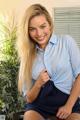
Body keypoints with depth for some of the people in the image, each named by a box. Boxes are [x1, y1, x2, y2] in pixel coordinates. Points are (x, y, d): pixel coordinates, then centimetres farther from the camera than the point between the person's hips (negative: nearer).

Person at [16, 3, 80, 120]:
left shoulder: (67, 41, 3)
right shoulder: (28, 54, 9)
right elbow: (29, 98, 9)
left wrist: (69, 106, -9)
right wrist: (38, 84, -11)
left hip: (67, 100, -2)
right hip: (38, 104, 2)